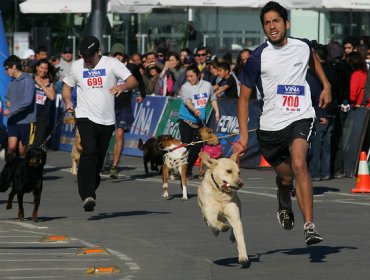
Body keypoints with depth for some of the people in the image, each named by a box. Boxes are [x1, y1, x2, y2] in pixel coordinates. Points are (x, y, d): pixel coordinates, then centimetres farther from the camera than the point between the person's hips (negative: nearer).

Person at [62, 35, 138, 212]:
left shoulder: (111, 64, -3)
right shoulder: (76, 66, 5)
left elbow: (133, 81, -10)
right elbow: (67, 86, 19)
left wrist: (123, 86, -33)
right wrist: (67, 101, -2)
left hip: (107, 120, 1)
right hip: (86, 117, -1)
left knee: (99, 159, 9)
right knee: (89, 152, -22)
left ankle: (90, 191, 30)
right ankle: (87, 195, -29)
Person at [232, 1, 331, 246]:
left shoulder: (302, 47, 1)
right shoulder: (258, 57, -8)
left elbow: (313, 59, 29)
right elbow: (244, 98, -3)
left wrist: (326, 86, 20)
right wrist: (244, 135, -11)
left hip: (301, 117, 0)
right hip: (270, 125, 0)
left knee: (299, 163, -26)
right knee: (285, 176, 12)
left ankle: (310, 227, -29)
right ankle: (284, 206, 51)